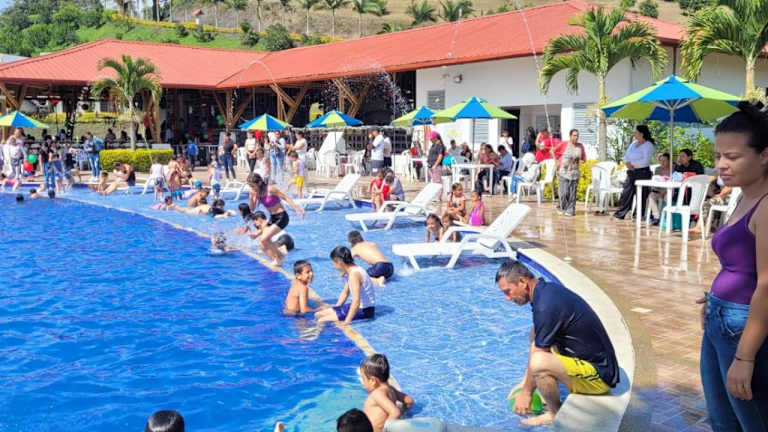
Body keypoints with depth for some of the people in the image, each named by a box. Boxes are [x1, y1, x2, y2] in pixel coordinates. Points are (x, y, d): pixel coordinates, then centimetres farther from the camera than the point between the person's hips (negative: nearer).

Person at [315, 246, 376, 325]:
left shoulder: (354, 274, -23)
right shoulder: (351, 271, 8)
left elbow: (356, 301, -30)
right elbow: (345, 293, 20)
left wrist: (346, 321, -29)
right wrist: (336, 309, 22)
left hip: (364, 311, -10)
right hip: (359, 306, 10)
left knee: (321, 320, -19)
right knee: (318, 314, 11)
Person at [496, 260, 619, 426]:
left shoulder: (545, 305, -25)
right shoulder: (548, 288, 5)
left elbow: (537, 359, -17)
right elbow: (535, 340, 16)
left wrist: (526, 392, -2)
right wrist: (525, 383, 20)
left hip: (600, 376, -10)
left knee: (539, 363, -31)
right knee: (536, 335, 16)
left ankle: (556, 414, -6)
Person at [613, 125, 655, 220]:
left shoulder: (648, 145, -9)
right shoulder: (634, 143, 14)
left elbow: (645, 160, -19)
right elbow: (626, 155, 12)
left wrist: (633, 164, -16)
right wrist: (628, 163, -7)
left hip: (643, 172, -7)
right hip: (631, 172, 7)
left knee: (642, 195, -4)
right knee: (626, 192, 9)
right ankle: (620, 214, 16)